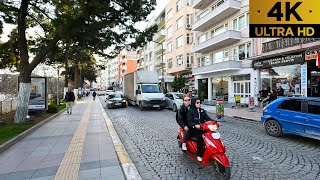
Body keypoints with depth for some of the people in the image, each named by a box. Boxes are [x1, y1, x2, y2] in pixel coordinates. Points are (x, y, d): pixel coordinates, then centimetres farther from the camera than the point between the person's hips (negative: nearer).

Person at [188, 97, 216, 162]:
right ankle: (199, 155, -18)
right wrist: (195, 125, -31)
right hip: (194, 129, -4)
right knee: (200, 137, -29)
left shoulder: (202, 111, 14)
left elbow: (208, 118, 8)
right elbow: (189, 121, -12)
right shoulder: (190, 111, -2)